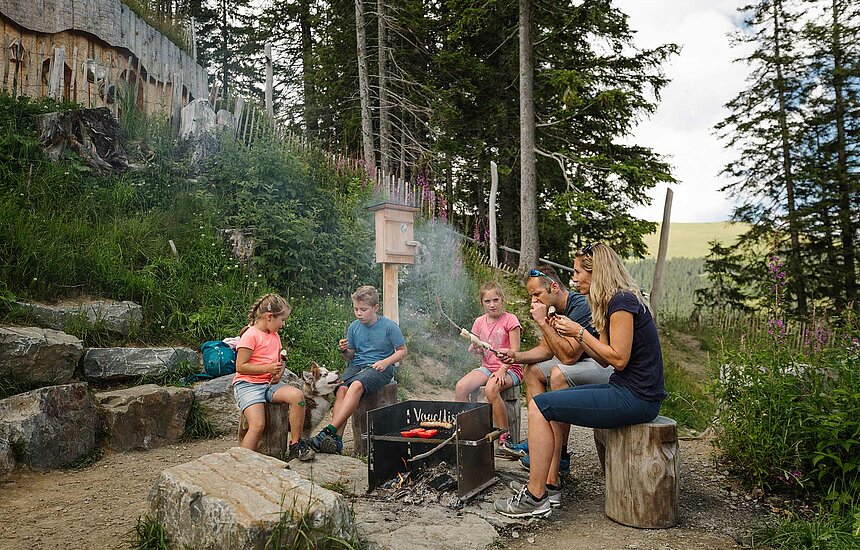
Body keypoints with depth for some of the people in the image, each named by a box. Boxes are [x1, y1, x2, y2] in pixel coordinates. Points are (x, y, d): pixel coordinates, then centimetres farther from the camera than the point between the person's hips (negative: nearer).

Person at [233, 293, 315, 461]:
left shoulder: (275, 336, 15)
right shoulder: (250, 336, -10)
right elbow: (240, 366, -14)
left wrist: (279, 373, 1)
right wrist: (268, 368, -20)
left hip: (270, 384, 7)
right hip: (247, 384, -6)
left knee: (297, 395, -21)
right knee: (258, 425, -26)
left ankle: (296, 444, -9)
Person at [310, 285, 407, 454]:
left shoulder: (389, 326, -2)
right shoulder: (353, 327, 10)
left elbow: (402, 351, 4)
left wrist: (386, 361, -12)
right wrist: (344, 351, -6)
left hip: (379, 368, -4)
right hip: (357, 366, 5)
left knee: (356, 385, -35)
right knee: (341, 388, -28)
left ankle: (329, 430, -38)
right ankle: (336, 439, -36)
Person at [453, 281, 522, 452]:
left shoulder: (510, 319, -6)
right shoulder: (479, 322, 10)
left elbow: (515, 351, -10)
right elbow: (478, 351, 14)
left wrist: (502, 369, -23)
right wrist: (474, 346, -10)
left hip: (510, 369, -5)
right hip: (487, 367, 5)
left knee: (491, 389, -36)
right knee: (460, 388, -21)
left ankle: (505, 437, -22)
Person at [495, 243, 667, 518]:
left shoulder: (622, 302, -15)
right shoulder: (615, 301, 16)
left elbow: (618, 358, -20)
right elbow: (605, 359, 16)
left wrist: (581, 332, -11)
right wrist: (573, 333, 8)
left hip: (635, 398, -11)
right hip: (625, 390, 11)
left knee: (540, 406, -13)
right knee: (550, 403, 16)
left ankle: (535, 497, -5)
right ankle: (550, 485, 15)